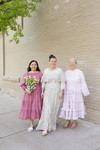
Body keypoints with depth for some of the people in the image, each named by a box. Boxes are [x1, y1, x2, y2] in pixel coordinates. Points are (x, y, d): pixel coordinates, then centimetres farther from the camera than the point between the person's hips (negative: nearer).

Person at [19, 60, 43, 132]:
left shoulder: (40, 74, 1)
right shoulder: (26, 74, 3)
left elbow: (42, 84, 1)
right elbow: (22, 85, 4)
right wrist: (26, 90, -13)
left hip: (37, 94, -1)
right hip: (28, 94, 1)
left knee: (38, 108, 2)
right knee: (29, 108, 4)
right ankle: (31, 125, 19)